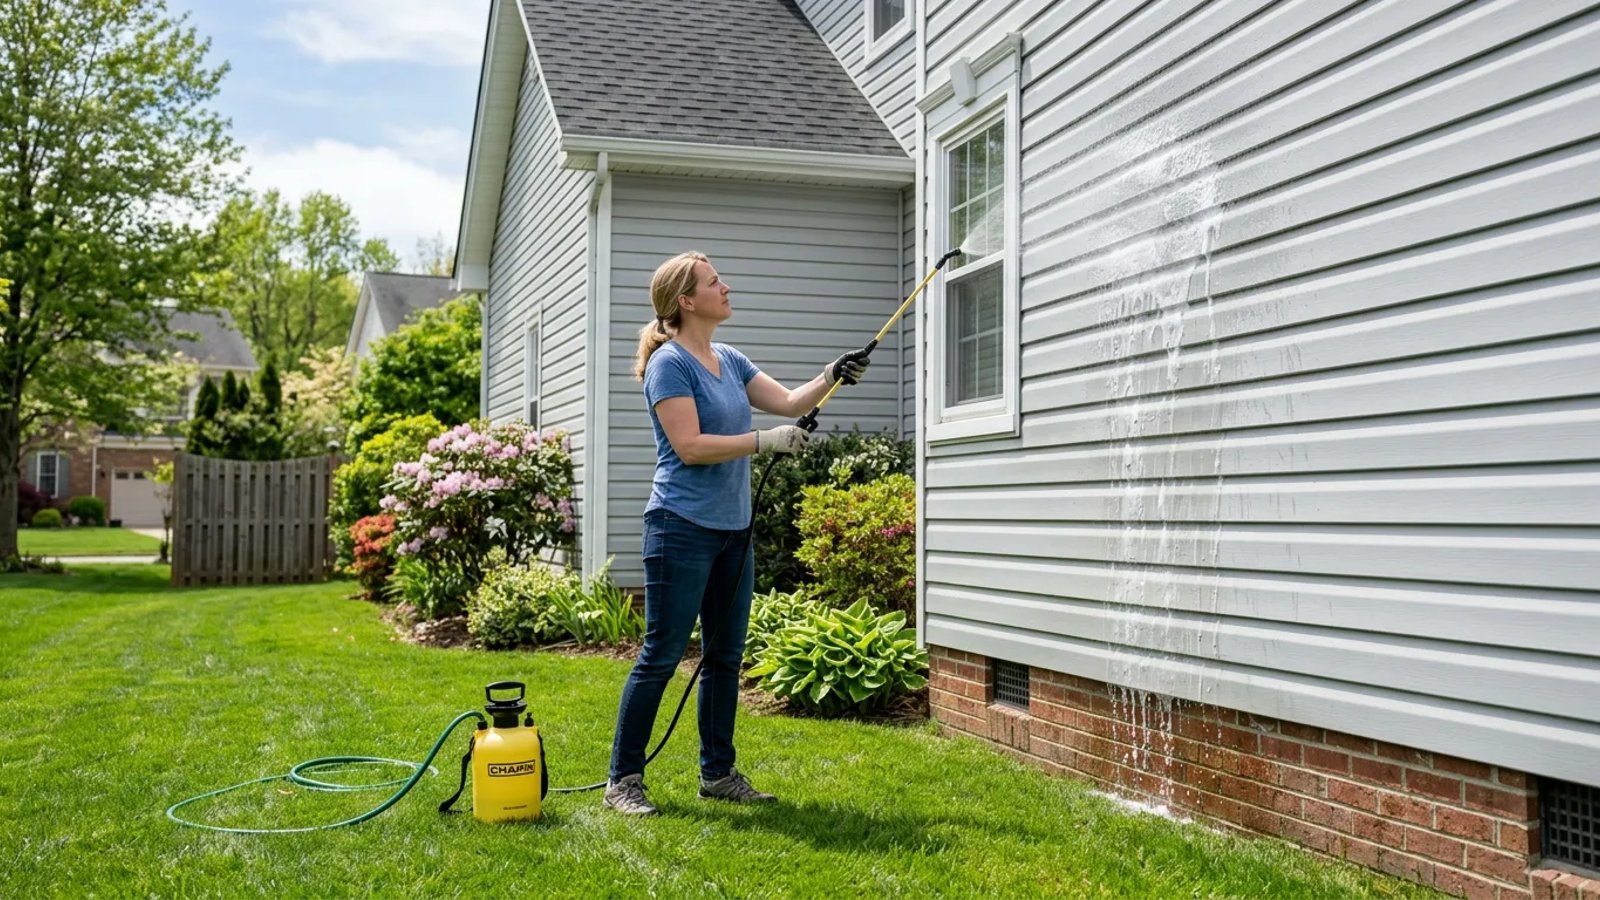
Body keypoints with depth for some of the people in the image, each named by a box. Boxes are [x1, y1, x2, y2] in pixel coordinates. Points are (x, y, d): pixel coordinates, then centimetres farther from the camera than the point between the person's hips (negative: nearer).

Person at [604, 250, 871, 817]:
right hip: (683, 529, -8)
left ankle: (718, 773, 23)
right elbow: (689, 446, -19)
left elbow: (791, 402, 11)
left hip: (733, 530, 8)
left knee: (725, 656, 12)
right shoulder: (670, 362, -11)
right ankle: (623, 780, 7)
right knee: (661, 656, -3)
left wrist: (832, 376, -5)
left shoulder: (730, 361, 13)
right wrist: (766, 441, -20)